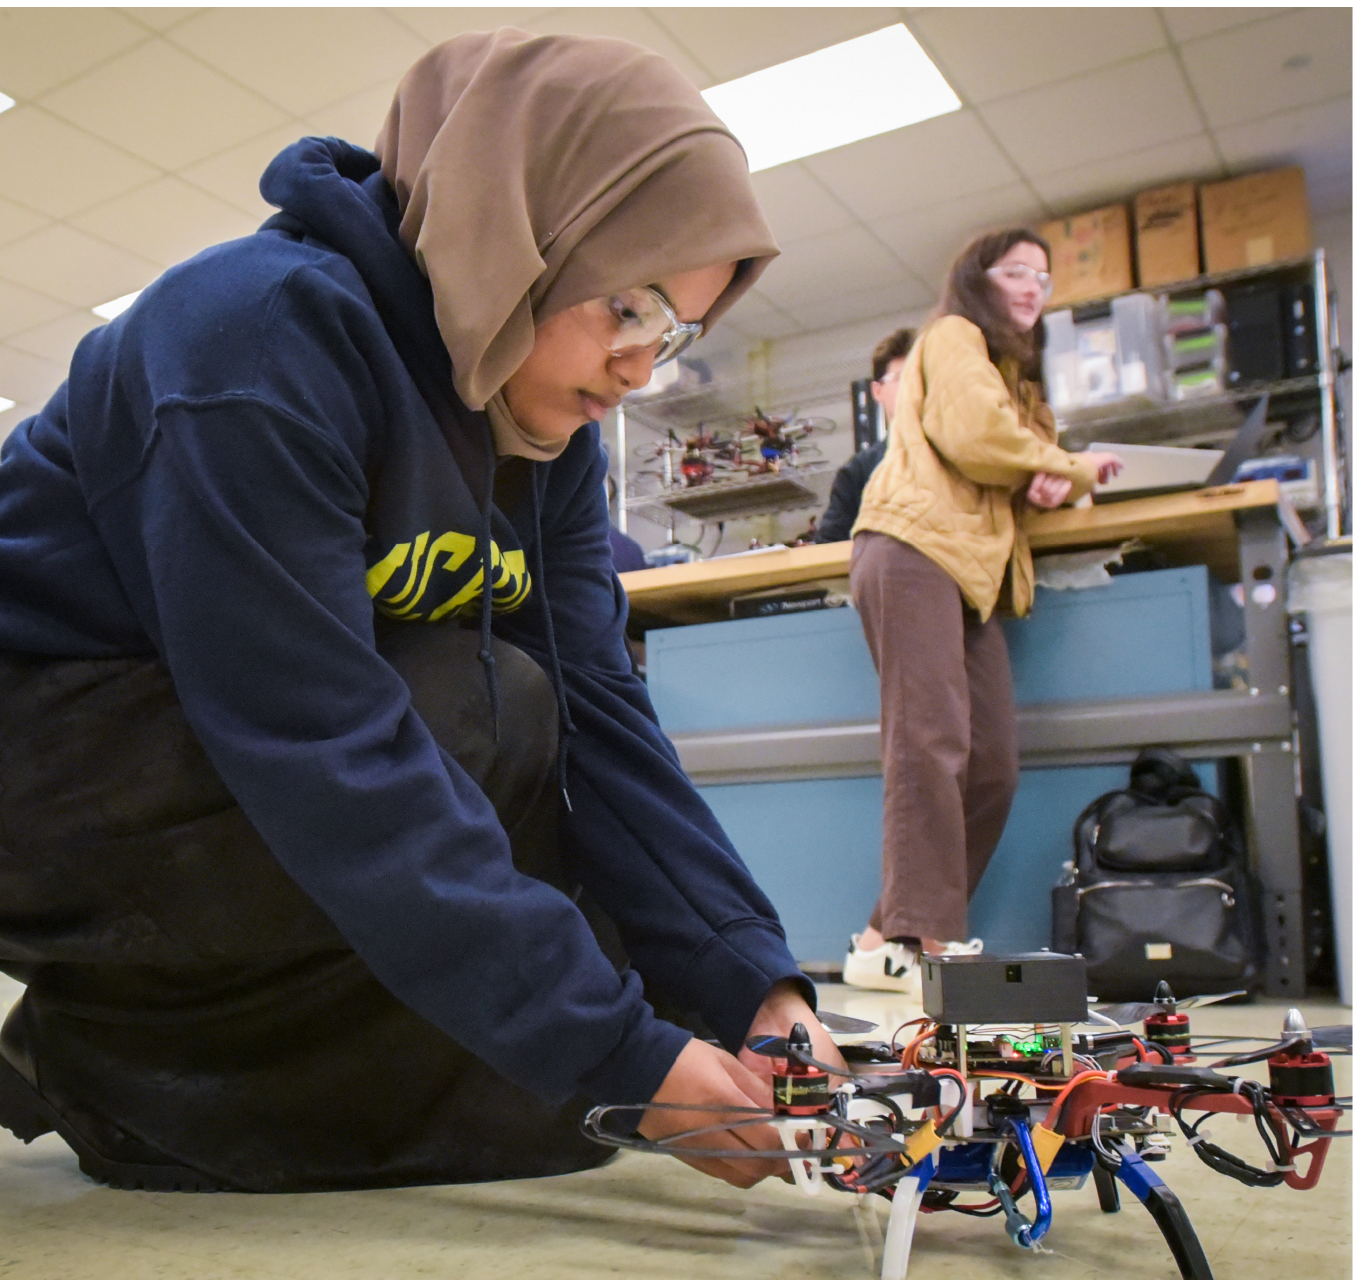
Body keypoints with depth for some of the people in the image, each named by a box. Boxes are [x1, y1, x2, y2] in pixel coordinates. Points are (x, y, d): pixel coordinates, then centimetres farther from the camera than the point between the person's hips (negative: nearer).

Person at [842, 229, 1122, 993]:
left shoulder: (1014, 370, 34)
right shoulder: (954, 336, 9)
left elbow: (1010, 473, 23)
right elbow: (972, 433, -9)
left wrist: (1051, 479, -2)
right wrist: (1069, 468, 6)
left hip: (972, 570, 8)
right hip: (914, 549, -8)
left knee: (993, 764, -1)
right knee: (932, 741, -18)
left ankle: (891, 939, 1)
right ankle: (930, 940, -20)